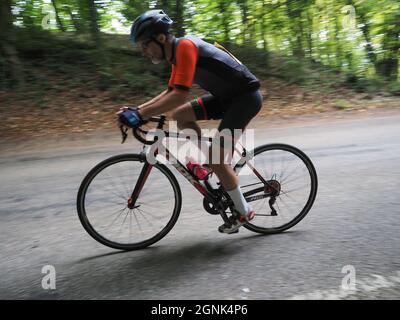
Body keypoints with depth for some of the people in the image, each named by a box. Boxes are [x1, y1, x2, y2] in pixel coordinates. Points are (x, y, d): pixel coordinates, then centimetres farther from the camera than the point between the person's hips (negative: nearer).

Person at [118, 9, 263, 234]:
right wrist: (137, 109, 6)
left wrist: (140, 115, -30)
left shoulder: (185, 46, -20)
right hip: (228, 96, 9)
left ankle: (244, 212, 5)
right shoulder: (177, 53, 9)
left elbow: (180, 95, -31)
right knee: (180, 115, 3)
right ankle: (212, 164, 13)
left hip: (246, 96, -9)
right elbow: (170, 93, 15)